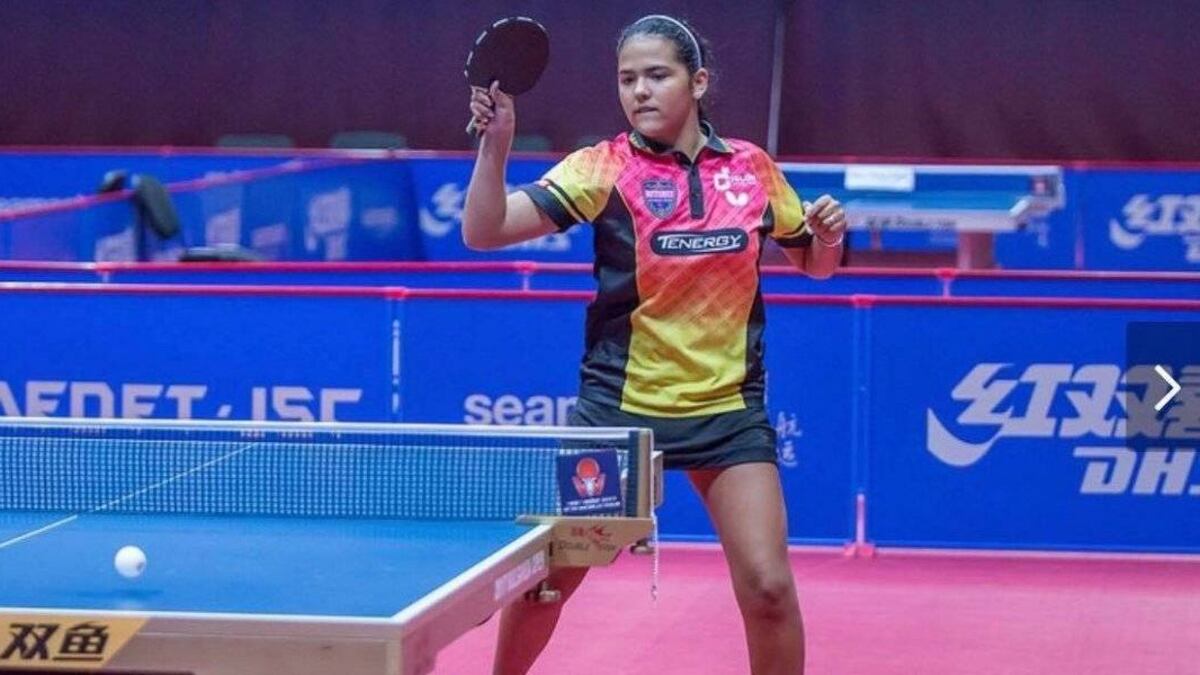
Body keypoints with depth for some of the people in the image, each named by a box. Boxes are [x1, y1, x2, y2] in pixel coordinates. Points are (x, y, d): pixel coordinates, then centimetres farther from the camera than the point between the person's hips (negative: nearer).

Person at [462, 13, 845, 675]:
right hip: (617, 404, -1)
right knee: (544, 576, 4)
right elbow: (483, 231, -19)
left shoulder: (751, 167, 0)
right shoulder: (604, 168, -9)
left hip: (727, 410, 1)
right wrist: (495, 144, -35)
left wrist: (828, 233, -7)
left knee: (768, 586, -9)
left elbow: (812, 262, 15)